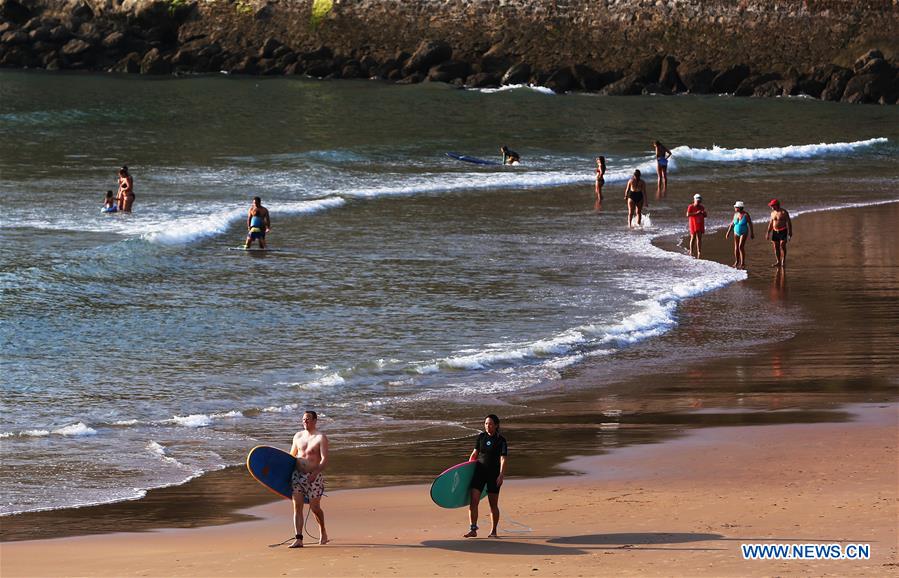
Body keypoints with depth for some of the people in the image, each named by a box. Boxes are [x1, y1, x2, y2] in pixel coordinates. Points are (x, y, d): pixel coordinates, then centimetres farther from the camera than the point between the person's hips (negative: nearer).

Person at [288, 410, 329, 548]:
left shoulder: (321, 438, -7)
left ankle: (322, 530, 31)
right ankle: (298, 539, -8)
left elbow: (324, 460, -16)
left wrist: (315, 473, -28)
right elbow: (292, 455, 22)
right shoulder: (298, 436, 11)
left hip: (313, 477, -4)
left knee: (315, 507, 2)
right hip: (297, 475, 4)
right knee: (297, 506, -5)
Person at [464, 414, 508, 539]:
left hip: (494, 473, -3)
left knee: (493, 504, 6)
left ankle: (493, 531, 19)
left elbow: (503, 459, -12)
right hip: (480, 471, 3)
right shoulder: (481, 437, 6)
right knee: (473, 501, -10)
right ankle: (473, 529, -10)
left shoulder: (500, 440, -6)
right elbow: (475, 453, 16)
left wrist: (501, 475, -21)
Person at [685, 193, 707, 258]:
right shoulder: (691, 207, -5)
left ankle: (699, 252, 3)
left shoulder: (702, 207, 10)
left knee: (699, 238, 2)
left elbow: (706, 215, 16)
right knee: (693, 238, 0)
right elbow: (688, 215, -19)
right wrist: (696, 213, -25)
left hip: (700, 225, 4)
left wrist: (704, 213, -8)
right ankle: (691, 252, 9)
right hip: (693, 225, -4)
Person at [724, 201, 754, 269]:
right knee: (736, 247, 7)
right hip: (736, 233, 6)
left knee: (741, 247, -17)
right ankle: (737, 262, 25)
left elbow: (750, 224, -10)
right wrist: (728, 232, 9)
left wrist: (752, 233, -9)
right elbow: (732, 223, 8)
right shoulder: (736, 214, 0)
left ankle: (743, 264, -11)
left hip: (743, 233, -6)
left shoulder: (746, 214, -16)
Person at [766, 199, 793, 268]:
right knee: (776, 247, 3)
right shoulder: (773, 212, 9)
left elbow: (789, 222, -8)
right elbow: (771, 223, 17)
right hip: (775, 231, 6)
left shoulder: (783, 212, -9)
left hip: (783, 231, -6)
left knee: (782, 245, -14)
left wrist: (790, 232, -11)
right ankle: (778, 262, 10)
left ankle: (783, 261, -12)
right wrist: (768, 232, 14)